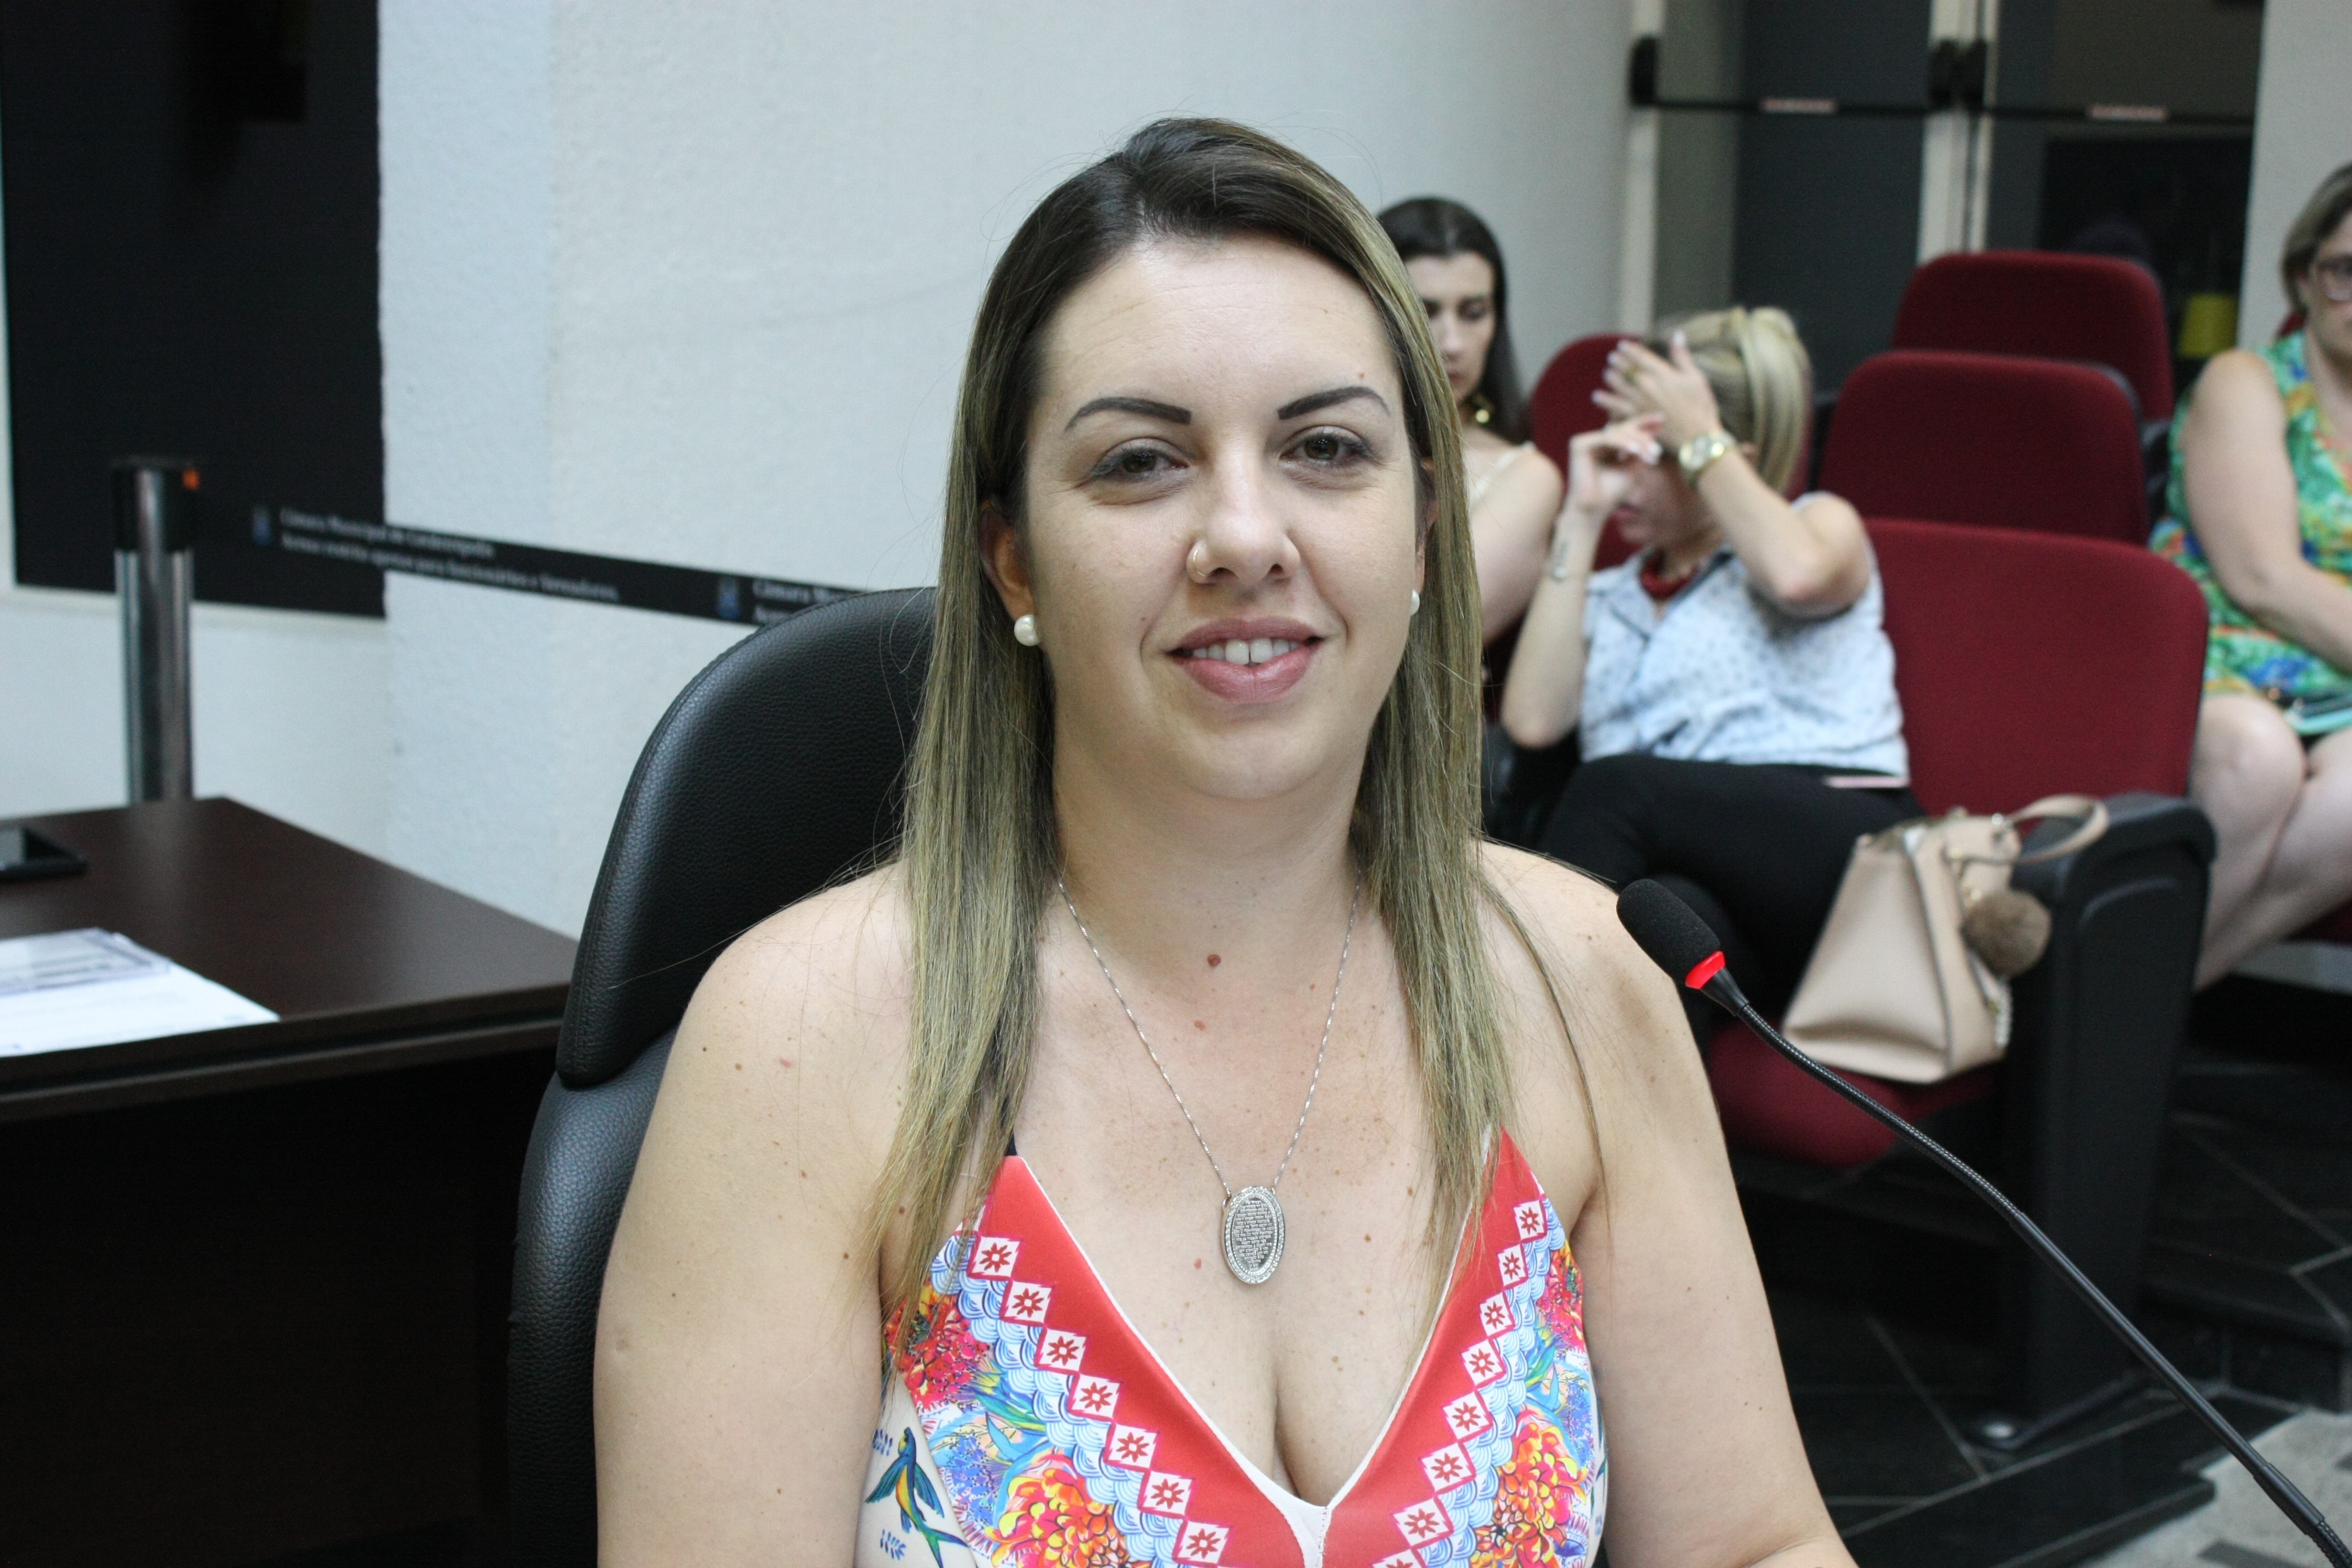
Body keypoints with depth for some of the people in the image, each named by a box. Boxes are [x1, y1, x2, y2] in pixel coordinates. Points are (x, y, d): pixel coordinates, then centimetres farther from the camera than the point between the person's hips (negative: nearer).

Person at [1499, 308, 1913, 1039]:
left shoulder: (1822, 524, 19)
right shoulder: (1606, 599, 29)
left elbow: (1797, 576, -10)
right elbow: (1532, 722, 6)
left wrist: (1699, 437, 3)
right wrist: (1581, 518, 10)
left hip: (1843, 857, -2)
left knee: (1617, 786, -30)